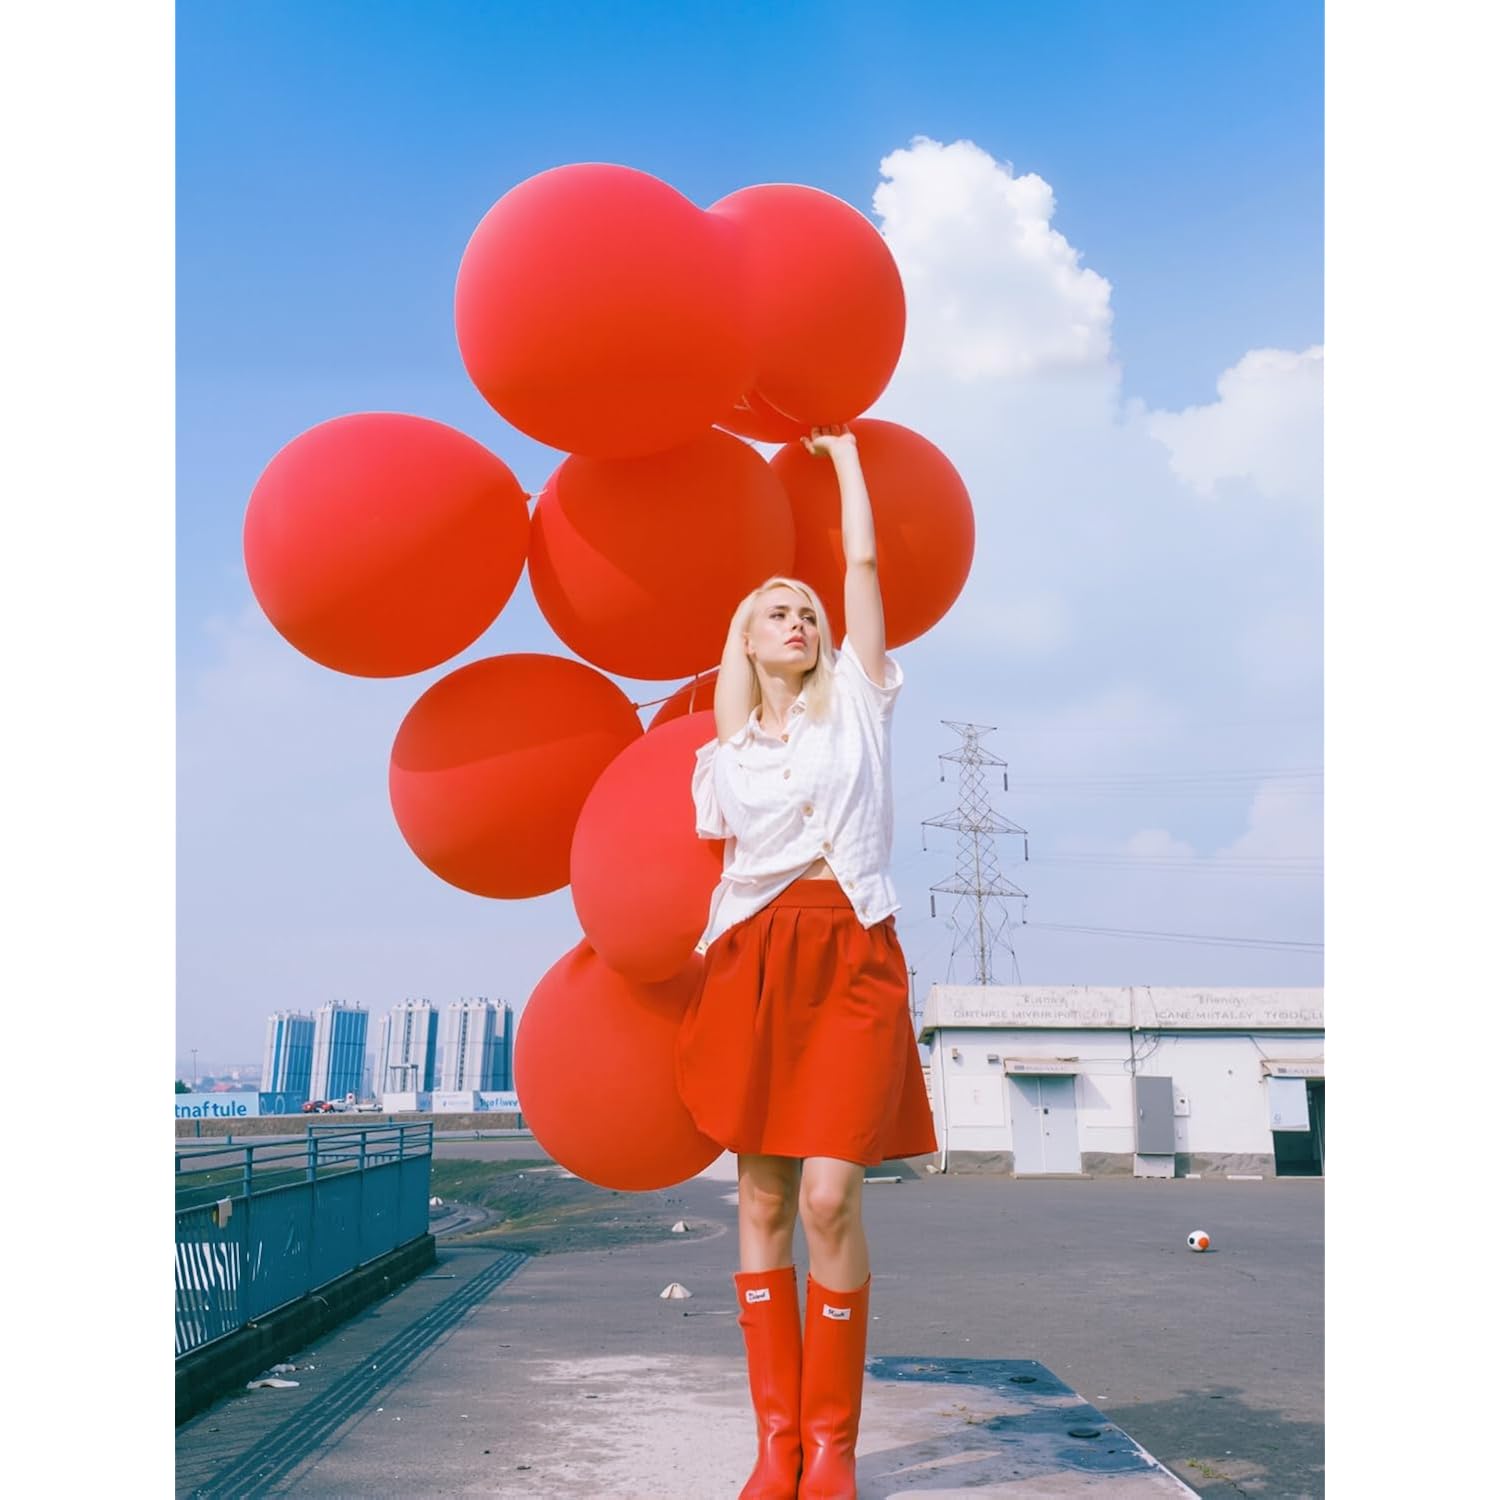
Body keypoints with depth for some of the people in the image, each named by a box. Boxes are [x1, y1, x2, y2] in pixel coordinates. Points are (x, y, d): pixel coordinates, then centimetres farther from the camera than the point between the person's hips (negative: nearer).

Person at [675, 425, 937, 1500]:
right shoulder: (723, 757, 17)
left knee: (831, 1197, -12)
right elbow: (723, 871, 17)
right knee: (763, 1198, 1)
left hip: (852, 955, -2)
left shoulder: (856, 703, 13)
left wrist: (844, 453, 24)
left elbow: (865, 563, 13)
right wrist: (700, 988, 10)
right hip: (754, 958, 2)